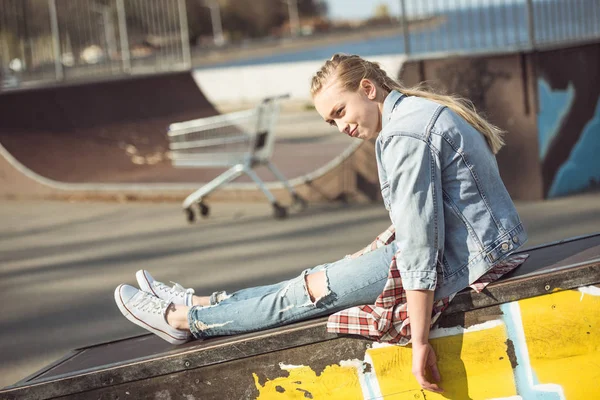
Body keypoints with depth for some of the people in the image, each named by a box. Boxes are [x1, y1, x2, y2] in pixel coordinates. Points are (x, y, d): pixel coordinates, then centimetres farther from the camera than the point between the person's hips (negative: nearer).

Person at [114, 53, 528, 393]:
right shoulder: (424, 108, 13)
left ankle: (185, 319, 12)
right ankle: (203, 303, 27)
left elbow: (419, 242, -25)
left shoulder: (403, 136, -20)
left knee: (317, 288, 0)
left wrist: (420, 342, -25)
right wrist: (387, 241, 21)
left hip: (462, 261, -10)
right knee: (332, 272, 17)